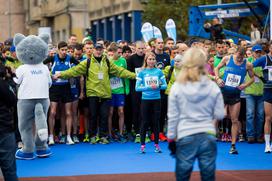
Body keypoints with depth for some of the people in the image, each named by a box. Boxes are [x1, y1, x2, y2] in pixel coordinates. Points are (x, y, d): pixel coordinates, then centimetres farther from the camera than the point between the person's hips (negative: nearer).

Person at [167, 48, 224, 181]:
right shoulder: (213, 87, -1)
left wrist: (171, 138, 10)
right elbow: (219, 115, 3)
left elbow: (172, 117, 1)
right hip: (208, 136, 1)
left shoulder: (177, 87, -3)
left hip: (185, 137, -1)